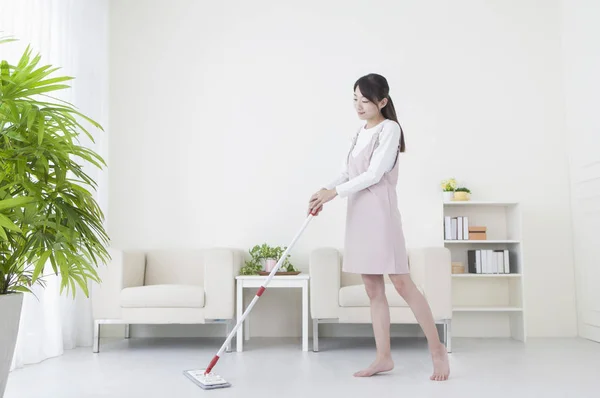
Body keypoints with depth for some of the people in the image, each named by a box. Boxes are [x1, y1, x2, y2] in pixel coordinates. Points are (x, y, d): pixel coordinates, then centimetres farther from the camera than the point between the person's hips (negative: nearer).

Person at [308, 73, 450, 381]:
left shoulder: (390, 128, -6)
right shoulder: (360, 133, 17)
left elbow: (374, 174, -14)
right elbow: (346, 173, 13)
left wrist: (334, 192, -15)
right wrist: (324, 192, -5)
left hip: (380, 214, -7)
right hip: (358, 215, 7)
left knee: (402, 283, -5)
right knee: (373, 289, 7)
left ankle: (437, 349, 8)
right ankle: (383, 357, 12)